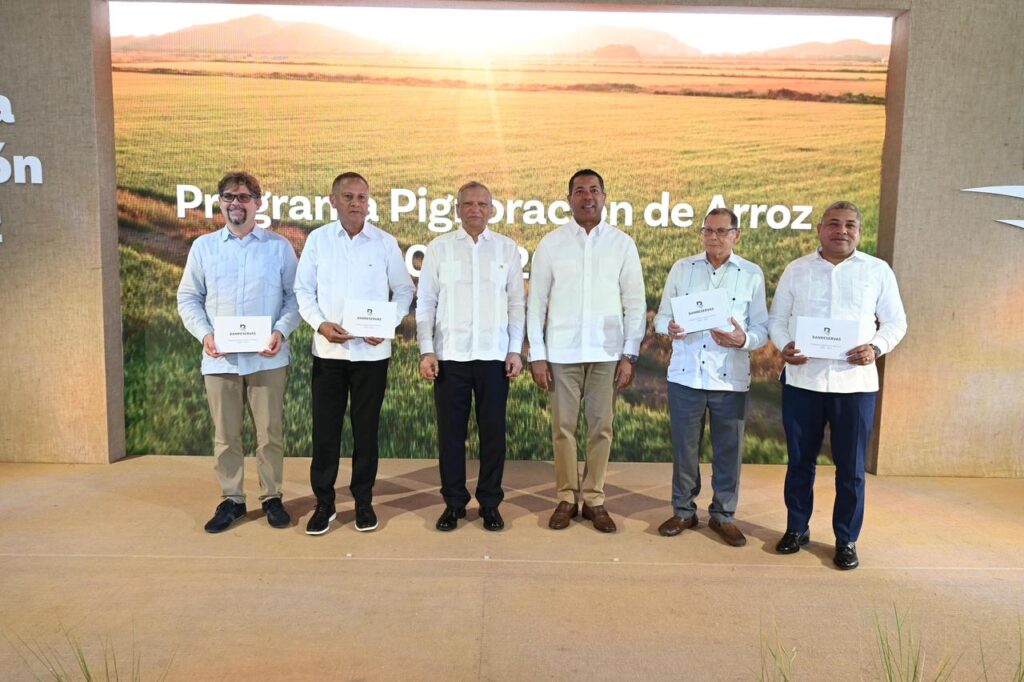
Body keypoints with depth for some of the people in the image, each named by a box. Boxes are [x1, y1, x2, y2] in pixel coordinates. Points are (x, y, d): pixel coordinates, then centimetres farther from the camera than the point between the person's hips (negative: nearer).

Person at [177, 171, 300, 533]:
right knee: (225, 435, 9)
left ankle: (271, 497, 21)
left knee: (270, 433, 5)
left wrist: (281, 331, -13)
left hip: (267, 358, -1)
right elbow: (188, 298, 8)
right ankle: (231, 499, 24)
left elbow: (294, 295, 3)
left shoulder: (279, 246, 3)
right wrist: (204, 334, -8)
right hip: (220, 359, 2)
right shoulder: (203, 246, 7)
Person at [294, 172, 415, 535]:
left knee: (366, 428, 8)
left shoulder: (386, 243, 1)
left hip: (372, 351, 0)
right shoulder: (317, 239, 3)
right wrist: (320, 324, -11)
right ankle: (324, 503, 20)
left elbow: (404, 290, 7)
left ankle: (363, 501, 23)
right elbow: (303, 290, 5)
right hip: (328, 350, 1)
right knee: (325, 428, 6)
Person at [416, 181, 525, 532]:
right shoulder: (439, 248, 5)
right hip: (450, 356, 0)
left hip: (495, 356, 1)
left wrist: (516, 350, 1)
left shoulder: (507, 248, 7)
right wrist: (426, 351, -3)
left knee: (493, 431, 6)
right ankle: (453, 503, 20)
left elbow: (516, 303, 7)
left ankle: (490, 504, 20)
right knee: (450, 432, 5)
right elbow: (425, 303, 3)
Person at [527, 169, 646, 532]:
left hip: (606, 351, 1)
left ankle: (594, 499, 20)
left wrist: (629, 354, -2)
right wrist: (536, 355, -3)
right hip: (562, 350, 0)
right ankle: (567, 498, 20)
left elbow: (635, 302, 3)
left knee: (601, 428, 7)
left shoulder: (623, 243, 2)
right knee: (563, 428, 6)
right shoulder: (551, 243, 1)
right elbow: (536, 302, 2)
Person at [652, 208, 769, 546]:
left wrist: (743, 339, -21)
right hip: (685, 375, 1)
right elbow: (661, 316, 6)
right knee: (684, 446, 10)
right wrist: (670, 327, -16)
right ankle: (683, 510, 26)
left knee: (728, 450, 9)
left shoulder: (752, 275, 3)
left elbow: (762, 329, 1)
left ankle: (723, 514, 26)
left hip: (731, 378, 0)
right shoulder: (681, 268, 6)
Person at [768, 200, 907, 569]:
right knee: (800, 460, 12)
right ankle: (797, 528, 28)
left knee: (851, 466, 7)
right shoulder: (796, 269, 6)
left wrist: (876, 348, -13)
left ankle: (846, 540, 23)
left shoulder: (878, 270, 4)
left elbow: (895, 321, 7)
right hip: (802, 379, 1)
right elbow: (777, 318, 9)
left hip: (855, 382, -1)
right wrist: (784, 346, -12)